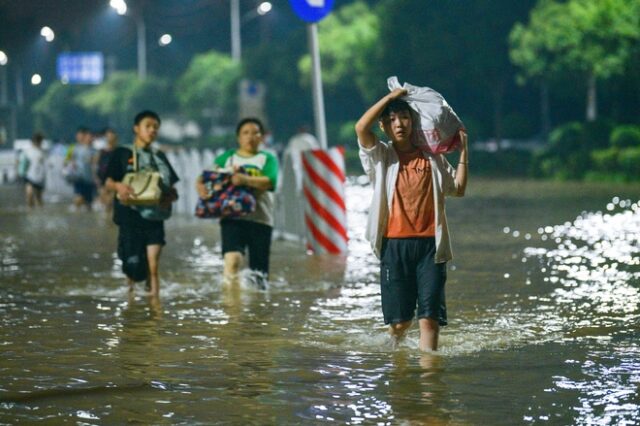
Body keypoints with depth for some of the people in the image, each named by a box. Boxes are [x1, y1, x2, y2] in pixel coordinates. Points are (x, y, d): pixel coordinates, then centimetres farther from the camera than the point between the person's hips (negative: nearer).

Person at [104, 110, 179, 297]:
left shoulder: (160, 157, 16)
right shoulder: (122, 154, 4)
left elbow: (171, 188, 15)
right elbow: (108, 182, 0)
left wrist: (171, 196, -8)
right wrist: (119, 186, -22)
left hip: (155, 217, 3)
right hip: (131, 216, -3)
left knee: (153, 267, -8)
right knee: (134, 265, -1)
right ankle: (130, 282, 32)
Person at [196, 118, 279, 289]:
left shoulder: (267, 158, 10)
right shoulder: (226, 158, 15)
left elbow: (271, 182, -9)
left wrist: (245, 180, -26)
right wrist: (200, 186, -17)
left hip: (260, 218, 1)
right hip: (232, 217, -1)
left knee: (259, 271, 2)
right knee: (232, 258, -24)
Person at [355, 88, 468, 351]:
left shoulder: (432, 159, 14)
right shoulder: (381, 156, 7)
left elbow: (458, 189, 12)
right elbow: (361, 128, -10)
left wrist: (463, 152, 10)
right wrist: (390, 97, -3)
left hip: (430, 244, 1)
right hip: (395, 244, -1)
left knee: (429, 317, -9)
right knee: (400, 320, 6)